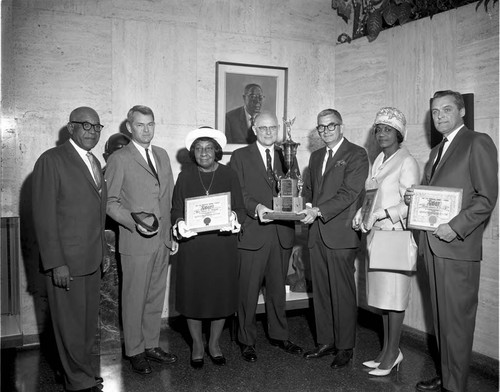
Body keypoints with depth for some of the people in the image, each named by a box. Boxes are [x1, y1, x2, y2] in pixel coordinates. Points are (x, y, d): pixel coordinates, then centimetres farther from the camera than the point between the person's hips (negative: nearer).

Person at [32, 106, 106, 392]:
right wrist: (57, 263, -17)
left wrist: (102, 251, 12)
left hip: (92, 258, 7)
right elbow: (44, 215, -14)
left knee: (89, 320, 16)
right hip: (66, 261, -7)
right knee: (70, 323, 6)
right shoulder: (51, 160, -11)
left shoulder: (95, 162, 13)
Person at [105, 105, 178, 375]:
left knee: (156, 296, 14)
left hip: (162, 240, 6)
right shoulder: (118, 159, -6)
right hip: (135, 241, -6)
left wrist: (173, 233, 13)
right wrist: (134, 222, -20)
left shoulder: (162, 155, 13)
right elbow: (110, 201, -7)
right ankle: (134, 352, 20)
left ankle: (151, 345, 29)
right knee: (134, 299, 4)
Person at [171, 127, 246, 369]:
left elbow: (240, 208, 3)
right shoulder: (185, 177, 6)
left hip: (223, 245, 0)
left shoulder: (229, 176, 5)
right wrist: (180, 223, -15)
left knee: (222, 294, 6)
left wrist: (233, 217, -19)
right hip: (192, 245, 0)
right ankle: (197, 345, 25)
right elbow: (176, 209, 6)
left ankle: (214, 344, 27)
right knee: (193, 295, 5)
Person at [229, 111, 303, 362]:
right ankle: (247, 341, 17)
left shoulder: (286, 158, 15)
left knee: (278, 288, 15)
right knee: (248, 290, 3)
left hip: (282, 232, 4)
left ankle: (279, 335, 30)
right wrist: (256, 208, -22)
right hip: (252, 233, -4)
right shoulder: (240, 156, 4)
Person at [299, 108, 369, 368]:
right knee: (320, 291, 12)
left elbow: (349, 193, -14)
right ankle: (325, 342, 24)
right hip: (317, 233, 7)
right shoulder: (316, 156, 20)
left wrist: (318, 210, -20)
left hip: (341, 233, -7)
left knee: (343, 293, 0)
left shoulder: (356, 155, -4)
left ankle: (345, 347, 13)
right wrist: (308, 206, 3)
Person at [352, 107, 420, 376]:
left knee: (393, 295, -1)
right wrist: (361, 215, 4)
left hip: (395, 234, -8)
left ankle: (392, 353, 11)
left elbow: (410, 205, -14)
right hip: (376, 234, 8)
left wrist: (379, 214, -17)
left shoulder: (407, 162, -9)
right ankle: (387, 350, 22)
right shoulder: (378, 161, 15)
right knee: (381, 293, 11)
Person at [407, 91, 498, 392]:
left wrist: (456, 227, -19)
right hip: (433, 244, 8)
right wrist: (414, 197, 5)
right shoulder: (437, 151, 21)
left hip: (458, 246, -8)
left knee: (457, 319, -1)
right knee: (441, 317, 13)